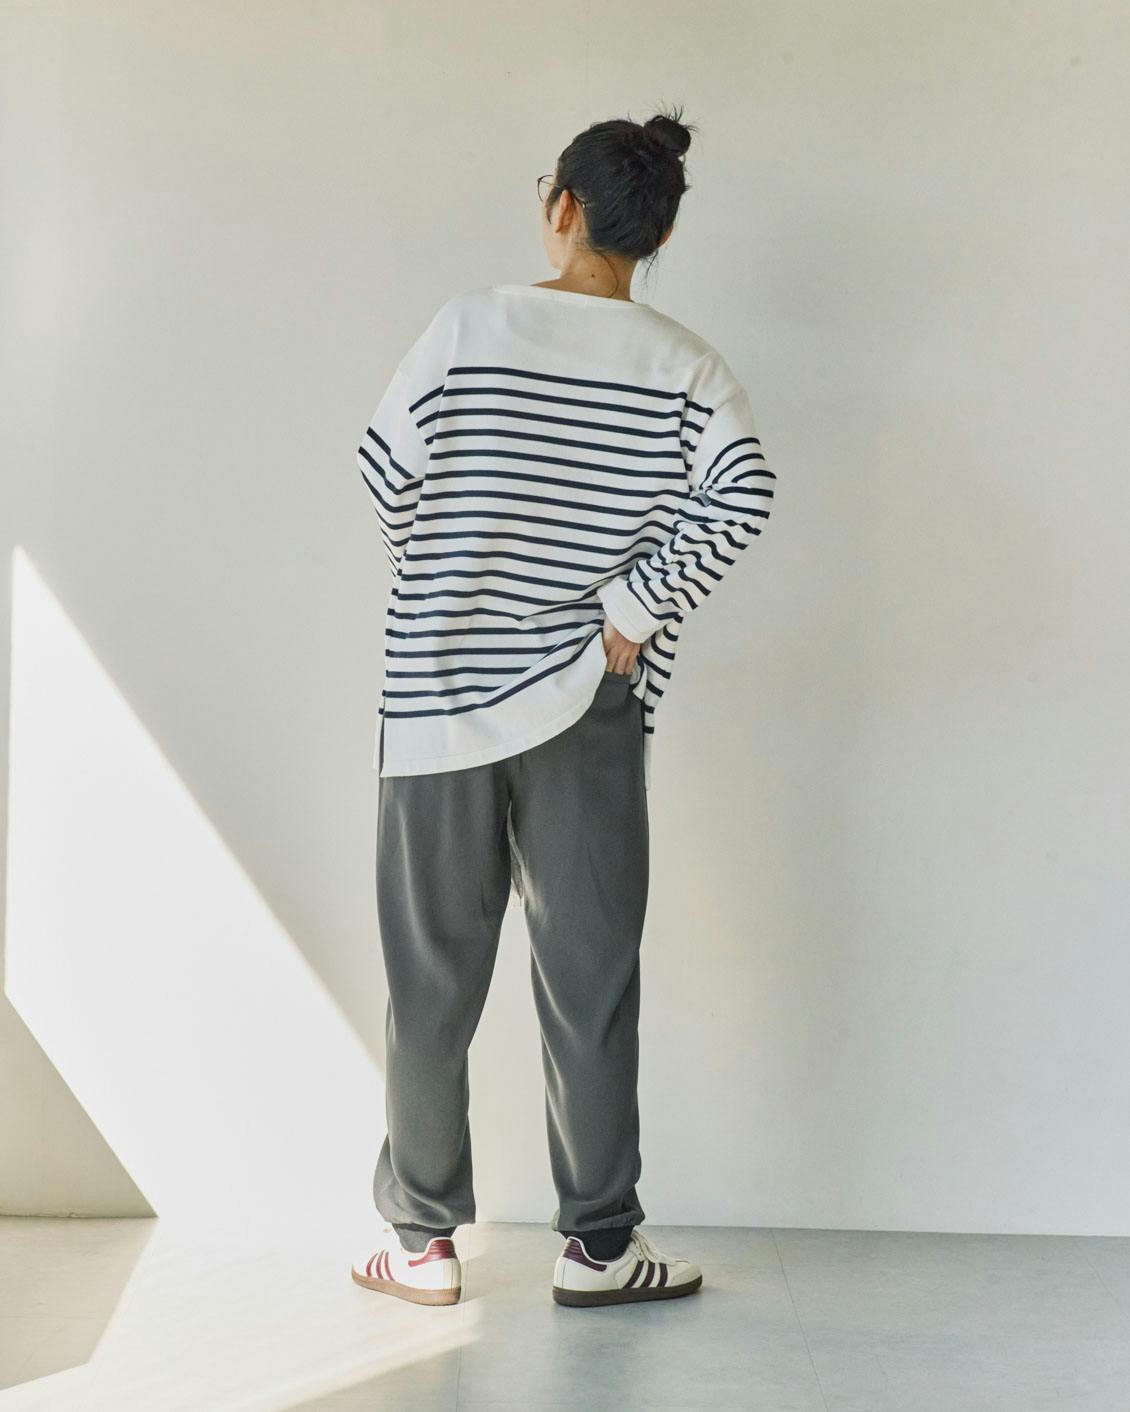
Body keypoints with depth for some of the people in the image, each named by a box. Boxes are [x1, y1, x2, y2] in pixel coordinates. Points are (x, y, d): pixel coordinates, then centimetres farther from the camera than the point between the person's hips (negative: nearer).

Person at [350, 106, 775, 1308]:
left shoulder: (470, 328, -4)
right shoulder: (686, 369, -1)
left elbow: (385, 475, -1)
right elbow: (743, 496, -15)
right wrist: (633, 608, -7)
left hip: (437, 698, 0)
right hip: (587, 714, 0)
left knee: (431, 983, 9)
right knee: (590, 982, 8)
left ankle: (422, 1243, 19)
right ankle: (598, 1245, 16)